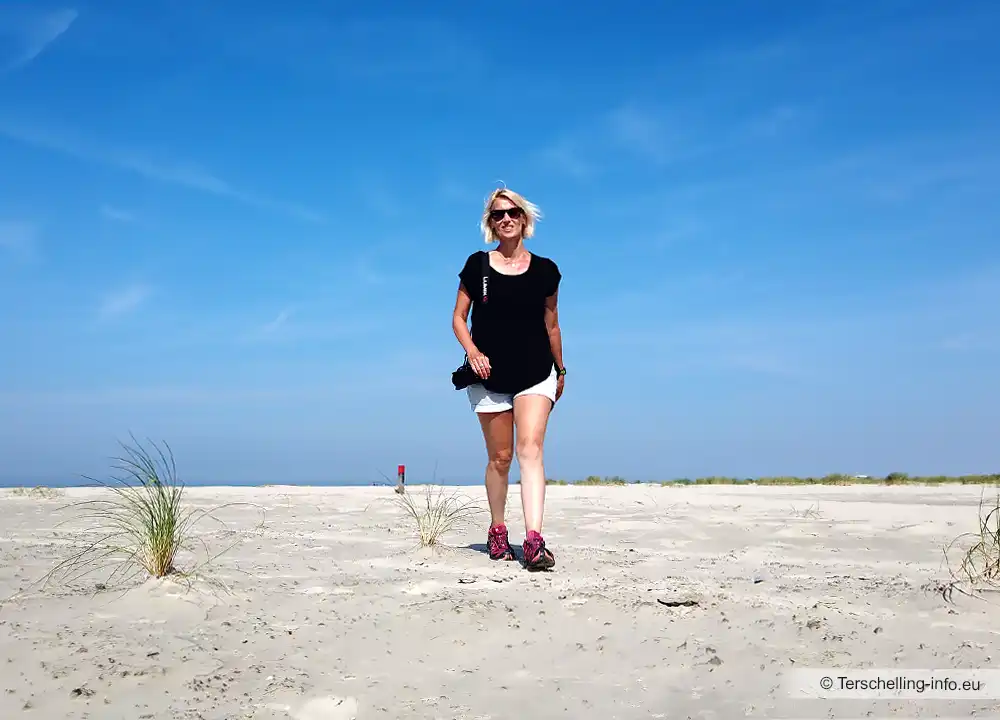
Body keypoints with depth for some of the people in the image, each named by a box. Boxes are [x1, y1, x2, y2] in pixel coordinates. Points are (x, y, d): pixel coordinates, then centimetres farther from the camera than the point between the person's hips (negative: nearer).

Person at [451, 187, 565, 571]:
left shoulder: (544, 270, 5)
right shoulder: (477, 265, 3)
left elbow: (551, 324, 13)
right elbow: (458, 317, 5)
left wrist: (561, 370, 19)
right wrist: (472, 351, -13)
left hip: (535, 374, 0)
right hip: (489, 376, 0)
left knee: (530, 449, -16)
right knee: (499, 458, 8)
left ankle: (534, 541, -24)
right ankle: (497, 531, 28)